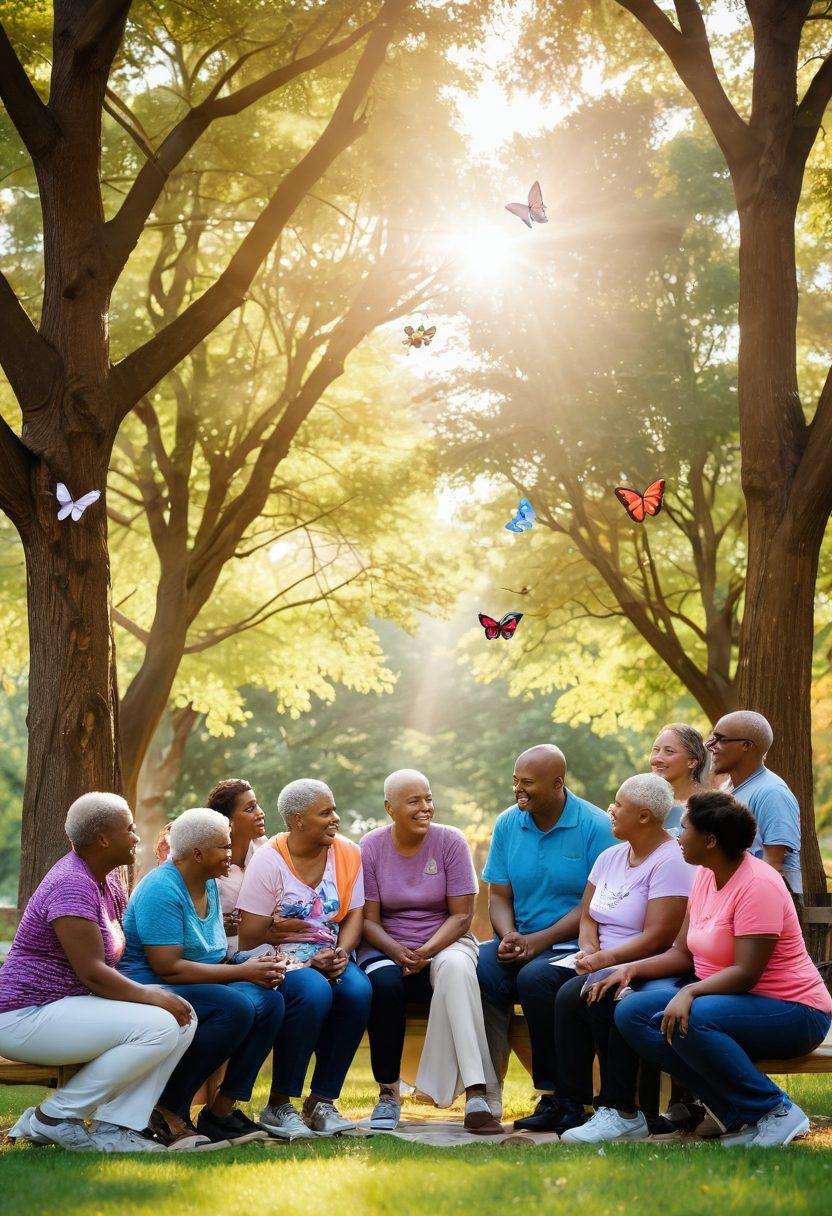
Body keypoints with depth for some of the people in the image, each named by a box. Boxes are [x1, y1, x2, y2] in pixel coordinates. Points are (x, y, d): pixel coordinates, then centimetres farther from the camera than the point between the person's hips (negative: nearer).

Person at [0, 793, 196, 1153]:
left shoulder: (107, 878, 12)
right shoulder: (72, 885, -19)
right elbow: (92, 973, -23)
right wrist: (150, 996, -16)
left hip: (73, 1004, 10)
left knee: (184, 1017, -5)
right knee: (158, 1027, -26)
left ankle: (115, 1125, -9)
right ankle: (54, 1117, -14)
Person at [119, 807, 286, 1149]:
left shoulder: (208, 885, 13)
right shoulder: (162, 890, -17)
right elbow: (168, 968, -22)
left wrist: (258, 970, -5)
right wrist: (242, 972, -17)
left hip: (193, 989, 9)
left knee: (268, 1001, -14)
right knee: (235, 1007, -31)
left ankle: (223, 1108, -11)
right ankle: (169, 1111, -21)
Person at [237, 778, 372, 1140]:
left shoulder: (347, 854, 7)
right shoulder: (268, 861, -8)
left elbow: (354, 916, 6)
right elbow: (249, 939, -10)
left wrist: (340, 953, -16)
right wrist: (310, 961, -15)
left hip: (330, 957, 5)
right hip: (280, 960, -4)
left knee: (358, 990, -29)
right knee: (315, 992, -36)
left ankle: (322, 1102, -16)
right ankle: (278, 1106, -21)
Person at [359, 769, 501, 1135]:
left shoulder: (450, 841, -2)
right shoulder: (370, 848, 0)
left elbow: (462, 915, -4)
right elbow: (368, 919, -2)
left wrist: (427, 951, -21)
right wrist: (397, 953, -22)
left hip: (444, 942, 0)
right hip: (387, 949, 1)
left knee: (456, 967, -37)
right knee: (384, 983, -36)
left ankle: (476, 1096, -44)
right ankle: (388, 1093, -18)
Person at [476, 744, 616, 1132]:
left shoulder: (595, 826, -7)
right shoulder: (507, 824, 10)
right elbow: (498, 896, 11)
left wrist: (537, 941, -17)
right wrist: (509, 936, -11)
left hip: (572, 946, -4)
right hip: (519, 943, 5)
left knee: (535, 977, -35)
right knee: (479, 969, -27)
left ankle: (555, 1096, -20)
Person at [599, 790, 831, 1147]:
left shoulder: (757, 885, -19)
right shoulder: (705, 877, 8)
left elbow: (745, 973, -26)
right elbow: (681, 954, 8)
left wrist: (690, 993, -38)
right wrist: (632, 969, -7)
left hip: (791, 1011, -9)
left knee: (688, 1020, -35)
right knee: (632, 1012, -10)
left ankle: (776, 1113, -18)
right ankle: (739, 1115, -12)